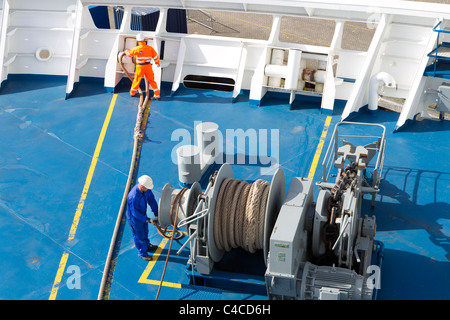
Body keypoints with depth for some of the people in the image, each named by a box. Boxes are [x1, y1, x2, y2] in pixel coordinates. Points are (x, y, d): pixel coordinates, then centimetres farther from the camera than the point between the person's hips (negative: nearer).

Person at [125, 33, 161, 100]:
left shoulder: (136, 49, -12)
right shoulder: (150, 48, -7)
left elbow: (129, 53, 6)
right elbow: (155, 56, 0)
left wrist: (126, 51, 30)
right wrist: (158, 63, 19)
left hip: (140, 67, -1)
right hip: (148, 66, 1)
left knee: (137, 80, 17)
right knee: (152, 80, 9)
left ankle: (132, 92, 36)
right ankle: (157, 95, 7)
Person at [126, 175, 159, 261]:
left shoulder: (146, 189, -20)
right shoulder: (133, 197, -42)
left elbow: (151, 199, -6)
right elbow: (135, 213, -31)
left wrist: (156, 212, -7)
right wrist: (147, 220, -27)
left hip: (142, 213, 7)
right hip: (134, 218, -7)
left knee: (145, 231, 30)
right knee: (139, 235, 15)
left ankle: (147, 245, 57)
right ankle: (142, 253, 38)